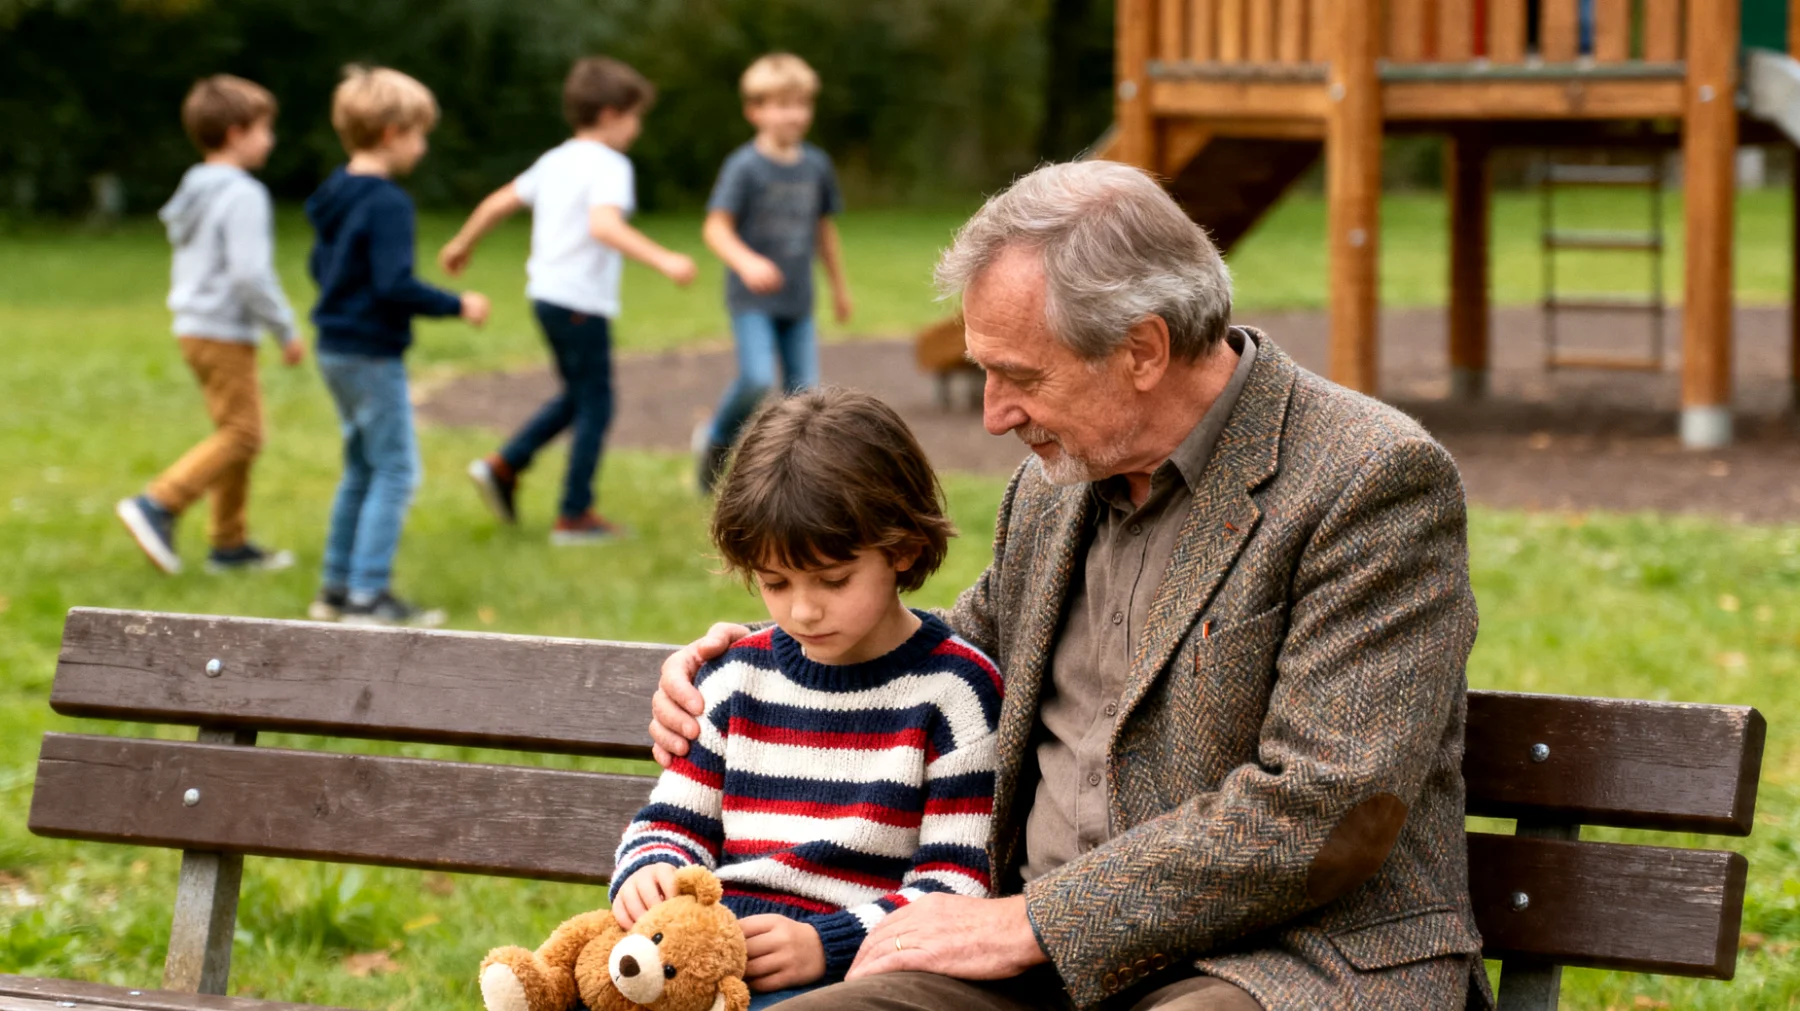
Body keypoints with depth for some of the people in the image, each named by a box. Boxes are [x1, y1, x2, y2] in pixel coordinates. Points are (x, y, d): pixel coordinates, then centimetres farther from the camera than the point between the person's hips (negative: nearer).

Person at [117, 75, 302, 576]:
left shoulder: (194, 191, 14)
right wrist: (286, 330, -14)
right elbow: (250, 272, -23)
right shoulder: (243, 196, -17)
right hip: (225, 333, -10)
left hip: (194, 325, 10)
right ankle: (157, 505, -10)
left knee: (238, 435, 15)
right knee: (241, 432, -5)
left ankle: (230, 542, 17)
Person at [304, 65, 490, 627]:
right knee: (395, 472, -3)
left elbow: (319, 265, 19)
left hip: (337, 349, 10)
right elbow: (395, 285, -25)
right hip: (373, 355, -10)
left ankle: (337, 588, 23)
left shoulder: (336, 195, 9)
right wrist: (457, 305, -15)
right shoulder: (387, 203, -20)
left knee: (362, 470, 18)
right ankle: (368, 595, -5)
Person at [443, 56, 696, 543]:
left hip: (546, 294, 9)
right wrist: (663, 260, -40)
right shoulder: (609, 166, -14)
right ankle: (575, 516, 5)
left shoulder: (555, 161, 13)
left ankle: (503, 466, 15)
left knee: (577, 395, 22)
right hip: (583, 301, -9)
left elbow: (499, 202, 20)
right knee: (595, 404, 1)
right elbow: (604, 224, -32)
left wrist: (463, 243, 35)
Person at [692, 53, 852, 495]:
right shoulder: (745, 166, -11)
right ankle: (716, 439, 9)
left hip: (798, 301, 5)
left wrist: (839, 285, 26)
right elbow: (716, 227, -15)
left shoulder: (816, 165, 6)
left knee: (804, 388, 0)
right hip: (752, 298, -5)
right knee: (757, 380, -20)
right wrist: (746, 262, -33)